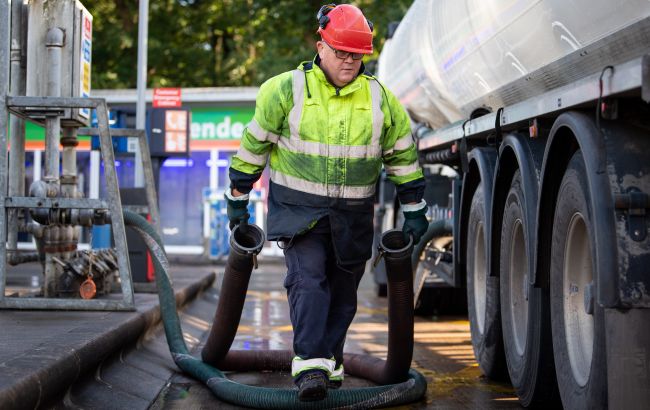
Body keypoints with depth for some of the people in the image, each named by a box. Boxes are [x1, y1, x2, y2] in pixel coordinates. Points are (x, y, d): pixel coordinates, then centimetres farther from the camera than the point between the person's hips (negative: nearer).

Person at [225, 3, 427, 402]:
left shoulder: (381, 99, 1)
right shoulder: (287, 90, -7)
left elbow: (403, 156, 10)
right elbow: (254, 144, 1)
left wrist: (414, 211, 9)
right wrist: (238, 199, 4)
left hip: (352, 215, 3)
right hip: (297, 207, -3)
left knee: (343, 291, 10)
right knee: (308, 277, -18)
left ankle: (329, 360, 25)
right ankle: (310, 363, -21)